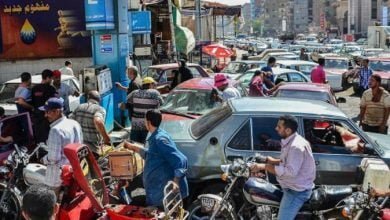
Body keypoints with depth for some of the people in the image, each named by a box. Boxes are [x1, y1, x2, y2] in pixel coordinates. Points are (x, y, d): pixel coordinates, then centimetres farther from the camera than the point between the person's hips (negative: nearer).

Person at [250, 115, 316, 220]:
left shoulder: (296, 146, -27)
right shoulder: (290, 141, 7)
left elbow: (291, 171, -34)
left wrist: (264, 166, -32)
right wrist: (274, 161, 7)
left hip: (297, 191, -11)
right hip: (293, 188, 11)